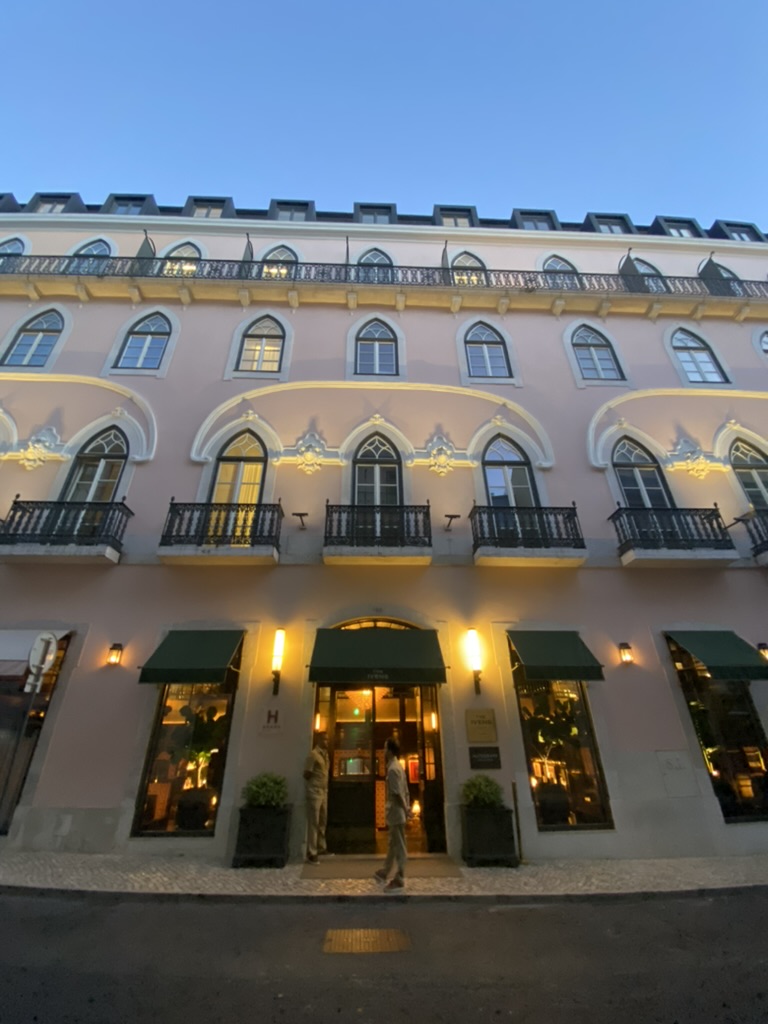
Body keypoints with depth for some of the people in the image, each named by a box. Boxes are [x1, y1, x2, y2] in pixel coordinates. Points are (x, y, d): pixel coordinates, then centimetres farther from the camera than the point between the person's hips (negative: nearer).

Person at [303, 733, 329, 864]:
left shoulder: (325, 754, 10)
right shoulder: (313, 754, -16)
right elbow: (306, 774, -14)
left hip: (324, 792, 8)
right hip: (314, 793, -8)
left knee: (322, 822, 16)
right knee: (313, 823, -3)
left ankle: (321, 847, 29)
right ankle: (311, 853, 4)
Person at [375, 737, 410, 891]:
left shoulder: (392, 769, -21)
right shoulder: (398, 766, 9)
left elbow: (397, 793, -23)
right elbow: (405, 790, 12)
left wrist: (405, 809, -15)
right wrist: (407, 806, 12)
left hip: (396, 812, -10)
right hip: (396, 812, 10)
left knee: (399, 846, 2)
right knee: (392, 843, 20)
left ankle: (399, 879, 12)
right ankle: (385, 872, 34)